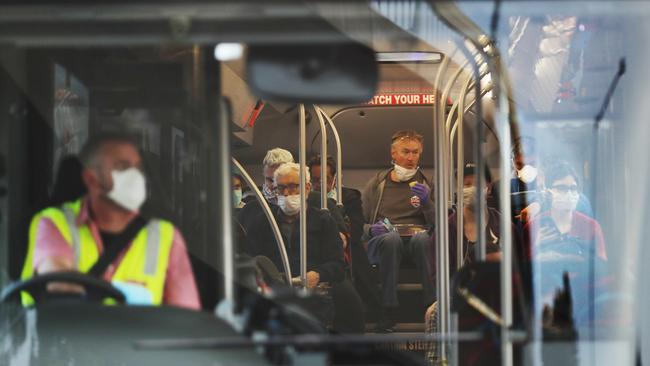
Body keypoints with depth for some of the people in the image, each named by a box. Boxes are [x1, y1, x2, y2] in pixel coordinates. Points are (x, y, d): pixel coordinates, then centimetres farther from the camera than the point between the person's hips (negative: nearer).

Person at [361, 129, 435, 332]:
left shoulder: (427, 184, 20)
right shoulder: (377, 184, 20)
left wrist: (427, 202, -8)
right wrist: (372, 230, -6)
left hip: (418, 238, 0)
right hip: (382, 243, 0)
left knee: (421, 239, -37)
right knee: (391, 238, -37)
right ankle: (388, 310, -39)